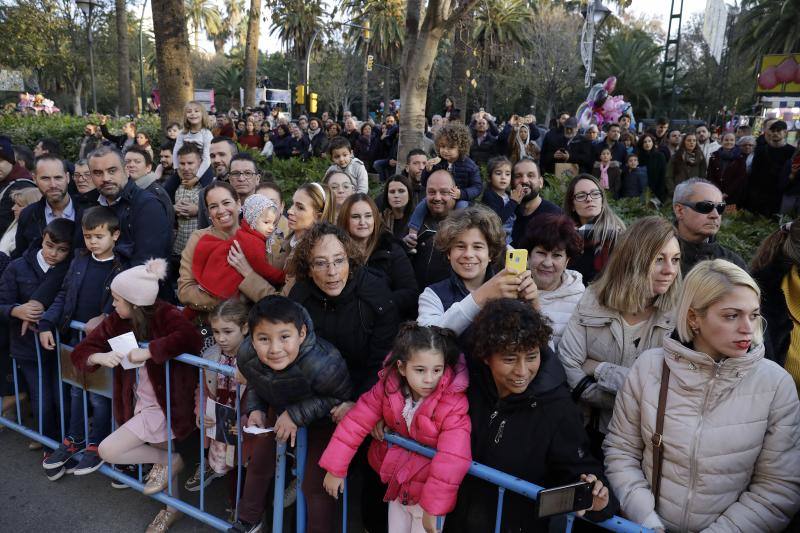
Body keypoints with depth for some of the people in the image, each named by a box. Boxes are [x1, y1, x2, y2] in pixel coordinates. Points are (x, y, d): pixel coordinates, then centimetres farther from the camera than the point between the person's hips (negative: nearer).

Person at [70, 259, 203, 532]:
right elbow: (79, 352, 2)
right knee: (163, 459, 20)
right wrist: (99, 357, -20)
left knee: (107, 450, -9)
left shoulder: (165, 315, -21)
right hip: (141, 404, 7)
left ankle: (168, 460, 11)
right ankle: (173, 508, 44)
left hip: (163, 406, -7)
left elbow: (192, 338, -41)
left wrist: (149, 351, -36)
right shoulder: (117, 321, -2)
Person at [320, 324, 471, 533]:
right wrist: (335, 467, -9)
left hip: (429, 490, -4)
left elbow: (452, 460, -33)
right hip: (397, 484, 4)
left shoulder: (454, 404, -30)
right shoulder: (388, 387, -17)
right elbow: (356, 422, -11)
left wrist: (433, 507, -30)